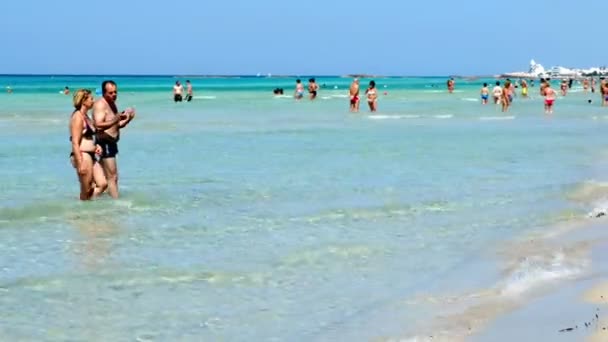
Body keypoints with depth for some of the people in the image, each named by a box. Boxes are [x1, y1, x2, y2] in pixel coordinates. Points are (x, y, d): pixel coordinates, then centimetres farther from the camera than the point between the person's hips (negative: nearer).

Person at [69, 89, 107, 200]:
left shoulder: (86, 117, 16)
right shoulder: (78, 117, -13)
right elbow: (75, 143, -18)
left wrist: (96, 145, 9)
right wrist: (80, 164, -23)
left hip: (91, 156, 9)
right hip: (82, 156, -9)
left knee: (102, 184, 5)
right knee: (86, 190, -1)